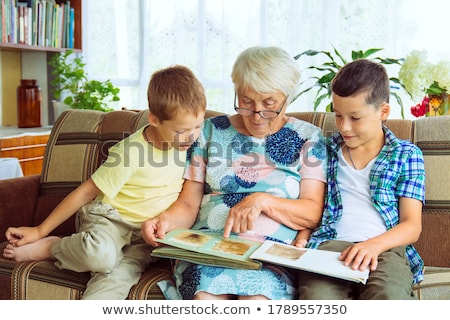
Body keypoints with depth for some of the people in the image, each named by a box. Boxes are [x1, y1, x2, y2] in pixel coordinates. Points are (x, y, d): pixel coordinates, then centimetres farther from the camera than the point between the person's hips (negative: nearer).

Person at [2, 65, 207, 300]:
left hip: (145, 233, 3)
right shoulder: (131, 150, -18)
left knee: (118, 278, -29)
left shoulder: (191, 142, -5)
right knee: (101, 254, -37)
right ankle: (50, 247, -7)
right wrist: (40, 230, -6)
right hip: (110, 218, -3)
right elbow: (86, 192, -10)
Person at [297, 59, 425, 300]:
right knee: (317, 295, -34)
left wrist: (375, 244, -14)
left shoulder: (407, 155, 13)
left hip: (385, 247, 0)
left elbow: (412, 226, 6)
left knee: (389, 294, -36)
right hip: (329, 244, 1)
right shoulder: (325, 150, 19)